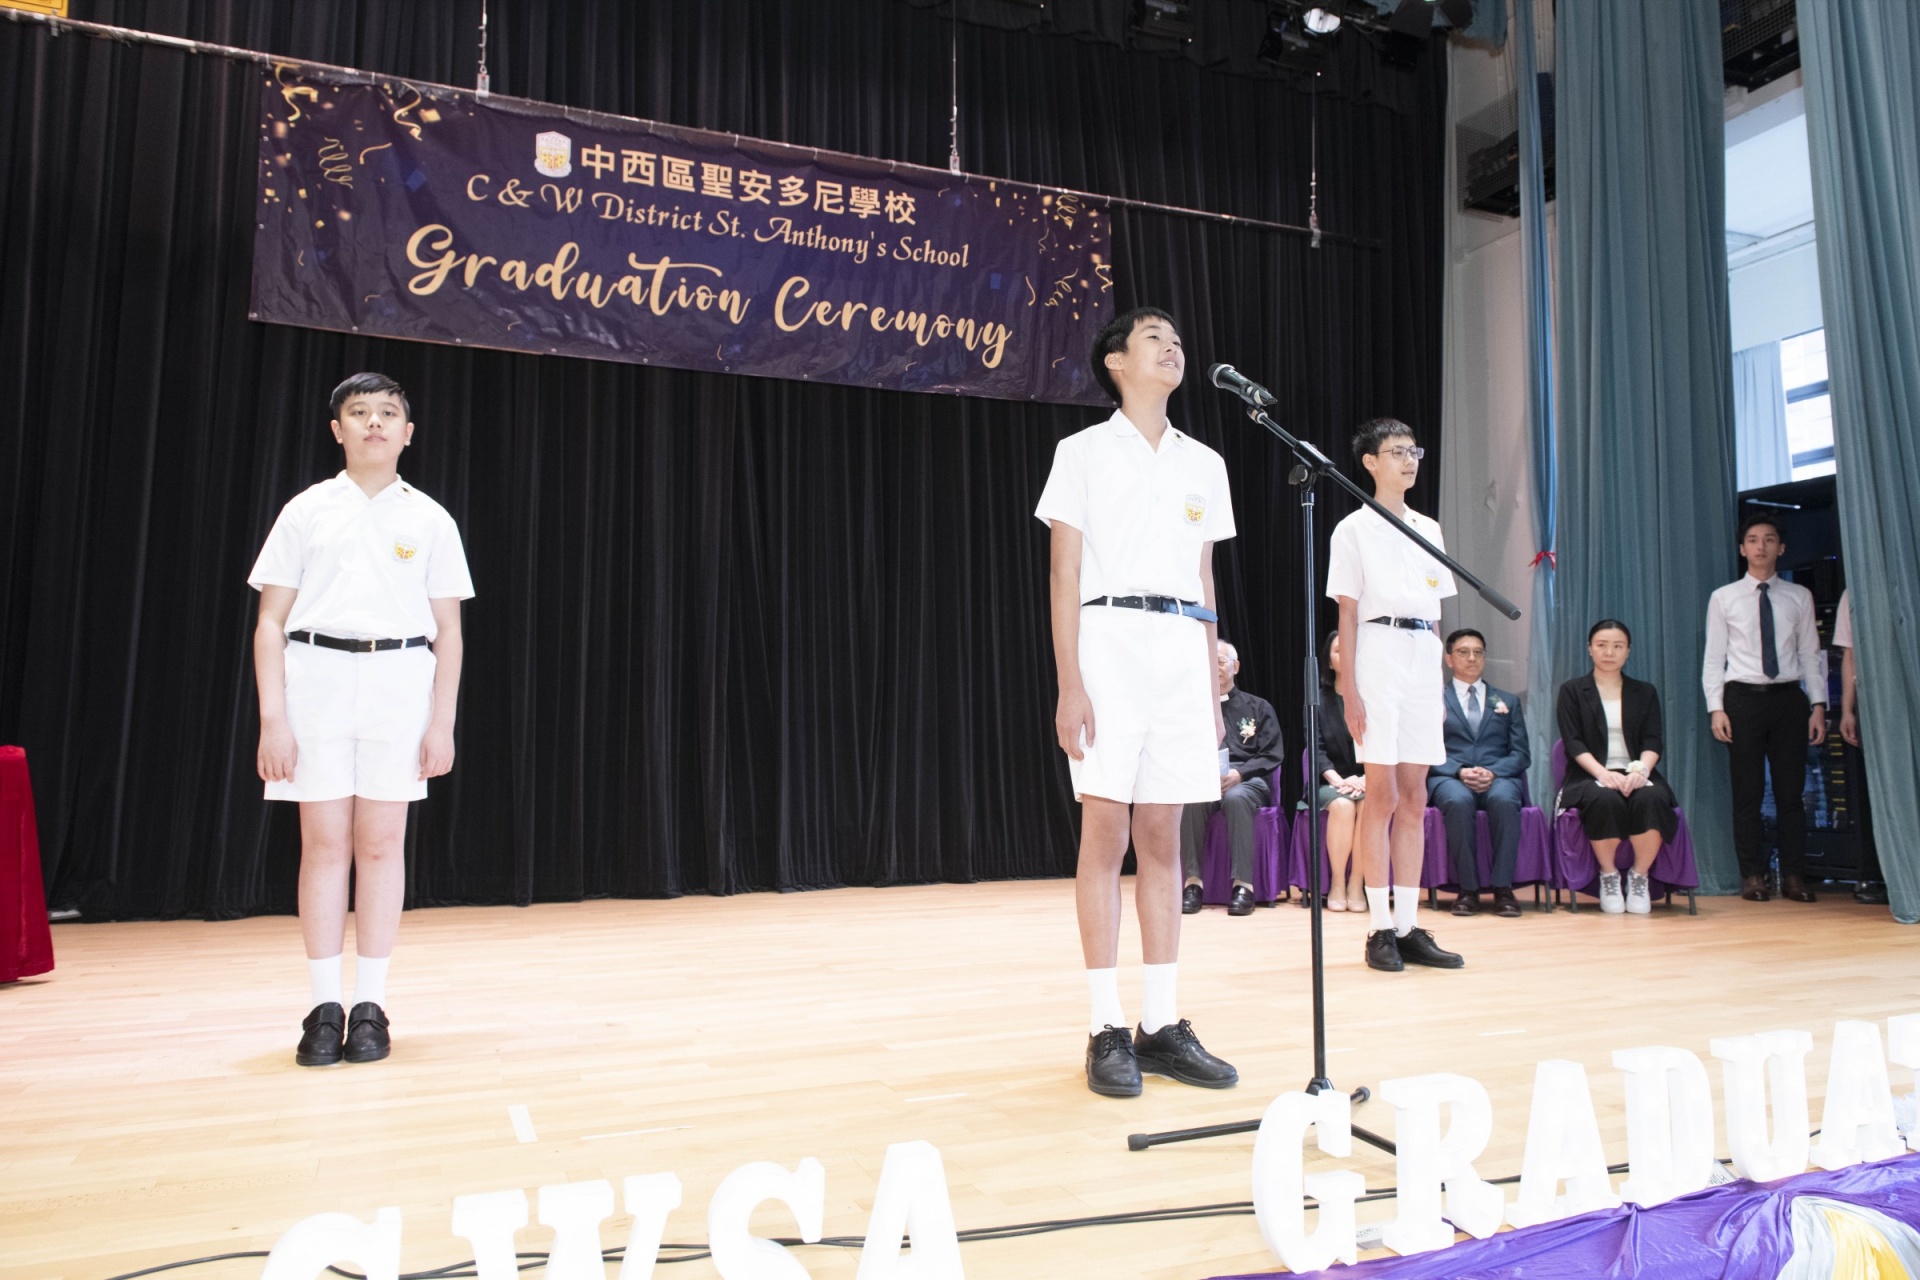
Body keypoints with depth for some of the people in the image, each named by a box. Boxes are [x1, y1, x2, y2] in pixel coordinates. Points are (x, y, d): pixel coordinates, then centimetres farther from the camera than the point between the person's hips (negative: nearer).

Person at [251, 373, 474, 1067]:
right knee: (324, 842, 1)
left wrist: (442, 723, 1)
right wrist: (272, 718, -5)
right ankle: (324, 1007, 9)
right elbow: (271, 621, 4)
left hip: (399, 680, 0)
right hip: (316, 678, 0)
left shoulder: (429, 519, 8)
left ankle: (370, 1005, 11)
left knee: (381, 843, 2)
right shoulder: (306, 512, 7)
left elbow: (448, 630, 8)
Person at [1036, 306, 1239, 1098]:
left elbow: (1203, 583, 17)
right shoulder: (1083, 452, 4)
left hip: (1183, 653, 4)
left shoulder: (1204, 463, 17)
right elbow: (1064, 573, -3)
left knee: (1163, 839, 5)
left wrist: (1212, 689, 12)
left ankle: (1163, 1026, 11)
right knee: (1105, 837, -5)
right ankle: (1106, 1031, 3)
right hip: (1109, 642, -4)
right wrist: (1069, 684, -12)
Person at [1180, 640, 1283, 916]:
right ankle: (1192, 880, -31)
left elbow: (1271, 756, 6)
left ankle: (1243, 884, -36)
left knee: (1236, 797, -38)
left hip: (1248, 780, -1)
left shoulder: (1258, 707, 15)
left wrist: (1238, 773, -13)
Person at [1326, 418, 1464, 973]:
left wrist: (1437, 669, 10)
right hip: (1379, 652, -6)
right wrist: (1349, 689, -11)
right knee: (1382, 795, -7)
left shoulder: (1429, 528, 17)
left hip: (1424, 657, 6)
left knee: (1414, 798, 5)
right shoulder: (1354, 529, 1)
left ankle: (1409, 927, 9)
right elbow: (1347, 614, -4)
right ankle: (1380, 929, 0)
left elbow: (1435, 610, 18)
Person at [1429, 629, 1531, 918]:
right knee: (1458, 801, -38)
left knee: (1504, 800, -36)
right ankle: (1467, 888, -28)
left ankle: (1503, 888, -30)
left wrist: (1492, 772, -10)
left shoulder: (1508, 701, 23)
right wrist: (1460, 771, -14)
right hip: (1449, 778, -1)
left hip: (1499, 777, 1)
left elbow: (1521, 754, 11)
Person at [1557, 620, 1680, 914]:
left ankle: (1639, 877, -15)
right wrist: (1603, 773, -20)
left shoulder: (1645, 692, 18)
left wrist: (1640, 770, -17)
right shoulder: (1572, 691, 10)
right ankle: (1608, 877, -15)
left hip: (1635, 774, 2)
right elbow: (1574, 742, -2)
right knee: (1604, 800, -37)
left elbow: (1654, 741, 5)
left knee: (1651, 799, -34)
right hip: (1590, 776, -2)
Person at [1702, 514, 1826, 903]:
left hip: (1789, 697, 1)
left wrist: (1818, 705, -1)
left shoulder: (1799, 597, 9)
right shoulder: (1723, 598, 5)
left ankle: (1794, 876, 10)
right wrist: (1716, 707, -6)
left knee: (1791, 790, 3)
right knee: (1747, 791, 2)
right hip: (1743, 697, -1)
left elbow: (1810, 655, 7)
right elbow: (1714, 658, 3)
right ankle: (1753, 876, 9)